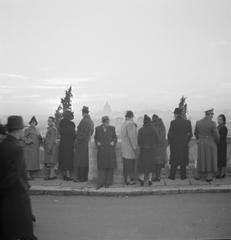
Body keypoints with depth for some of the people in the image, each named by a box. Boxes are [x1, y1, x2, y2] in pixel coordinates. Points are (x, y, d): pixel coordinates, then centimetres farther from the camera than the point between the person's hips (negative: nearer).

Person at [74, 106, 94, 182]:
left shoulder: (84, 121, -17)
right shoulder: (91, 121, 10)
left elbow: (82, 133, -20)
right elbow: (91, 132, 15)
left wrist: (77, 141, -13)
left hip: (81, 142, -9)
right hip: (87, 142, 9)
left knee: (80, 160, -2)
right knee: (85, 159, 13)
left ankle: (81, 177, 2)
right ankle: (85, 177, 20)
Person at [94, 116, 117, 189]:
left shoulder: (112, 128, 4)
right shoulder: (98, 128, 4)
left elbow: (115, 138, 11)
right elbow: (95, 138, 14)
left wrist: (113, 142, -8)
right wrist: (97, 143, -5)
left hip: (110, 151, 1)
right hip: (101, 151, 0)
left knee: (110, 167, 4)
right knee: (101, 167, -1)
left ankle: (108, 182, 15)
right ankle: (100, 183, 4)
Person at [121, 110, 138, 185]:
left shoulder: (123, 124, 12)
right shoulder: (130, 124, -16)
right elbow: (131, 137, -20)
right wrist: (135, 147, -16)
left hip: (124, 146, 9)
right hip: (130, 147, -9)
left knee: (126, 164, 13)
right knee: (130, 164, -3)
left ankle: (126, 179, 19)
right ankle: (129, 180, 1)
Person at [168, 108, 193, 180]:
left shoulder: (173, 122, -13)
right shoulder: (187, 122, -4)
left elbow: (170, 134, -11)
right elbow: (190, 134, 0)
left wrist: (170, 142, 4)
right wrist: (186, 141, 13)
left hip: (174, 144, -2)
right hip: (184, 144, 2)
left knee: (174, 160, 10)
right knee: (183, 160, 13)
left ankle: (172, 176, 14)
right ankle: (183, 175, 19)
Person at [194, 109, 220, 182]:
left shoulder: (198, 122, -3)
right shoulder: (212, 123, -17)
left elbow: (196, 133, 8)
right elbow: (216, 135, -14)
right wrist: (217, 141, 8)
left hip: (201, 144, 4)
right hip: (211, 144, -4)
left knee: (201, 159, 15)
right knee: (210, 159, 8)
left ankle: (198, 175, 20)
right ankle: (209, 177, 12)